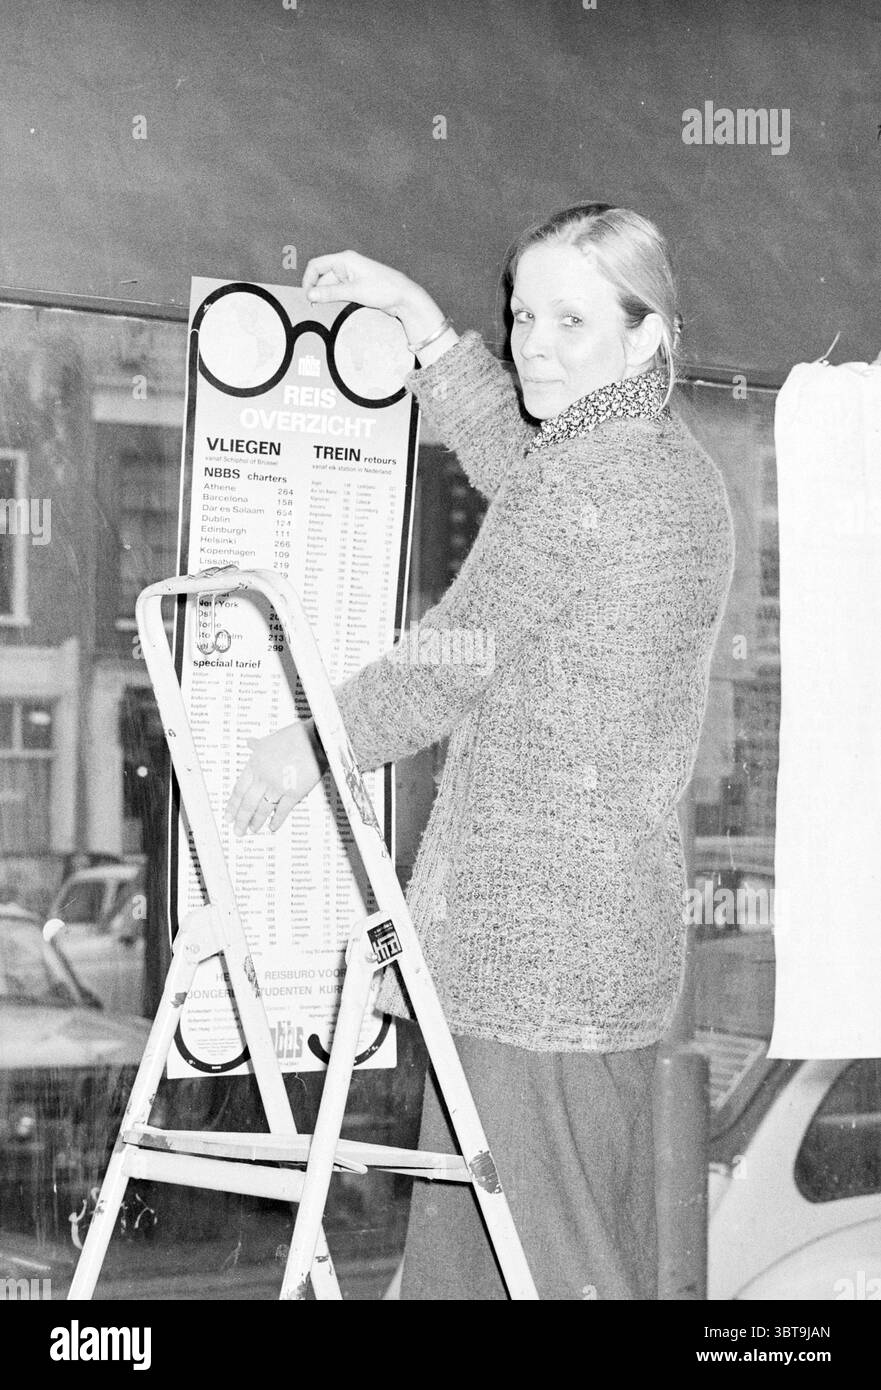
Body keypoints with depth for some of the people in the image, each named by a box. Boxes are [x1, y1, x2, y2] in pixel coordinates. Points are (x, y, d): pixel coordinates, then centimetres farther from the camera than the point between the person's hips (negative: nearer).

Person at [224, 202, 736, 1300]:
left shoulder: (590, 485, -15)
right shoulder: (683, 477, 13)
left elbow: (454, 662, -8)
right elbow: (524, 472, 30)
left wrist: (311, 742, 7)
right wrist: (416, 315, 31)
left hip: (529, 943, -9)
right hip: (627, 930, 9)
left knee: (539, 1259, -3)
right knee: (603, 1254, 13)